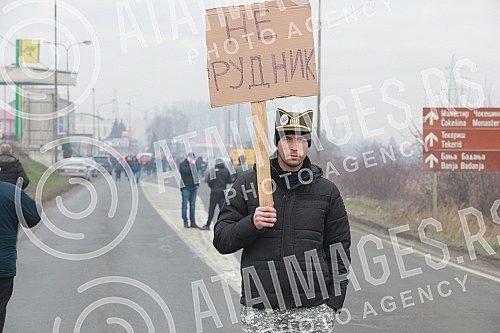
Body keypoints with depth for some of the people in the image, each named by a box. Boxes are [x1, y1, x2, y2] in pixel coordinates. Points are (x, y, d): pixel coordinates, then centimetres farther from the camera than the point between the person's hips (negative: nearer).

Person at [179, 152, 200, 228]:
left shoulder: (193, 164, 15)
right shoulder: (182, 164, -4)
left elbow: (196, 173, 17)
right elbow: (186, 170, -23)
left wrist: (197, 183, 4)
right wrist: (192, 164, -13)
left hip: (193, 187, 6)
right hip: (186, 187, -6)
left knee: (193, 205, 8)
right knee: (185, 204, -2)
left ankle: (193, 222, 12)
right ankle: (185, 222, 2)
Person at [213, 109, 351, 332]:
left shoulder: (327, 191, 9)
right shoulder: (246, 186, 6)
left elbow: (339, 249, 11)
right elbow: (221, 240, 3)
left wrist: (333, 302, 3)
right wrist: (252, 224, -15)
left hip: (313, 308, 1)